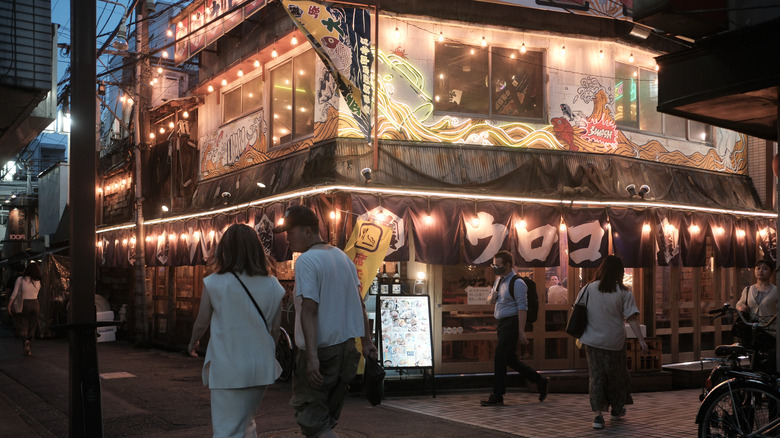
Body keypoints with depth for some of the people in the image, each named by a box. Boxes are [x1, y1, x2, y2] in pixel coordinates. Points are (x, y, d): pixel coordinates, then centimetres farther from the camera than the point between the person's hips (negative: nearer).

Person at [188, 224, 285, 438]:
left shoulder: (214, 283, -8)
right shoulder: (272, 286, 0)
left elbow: (201, 323, 1)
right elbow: (275, 328, 5)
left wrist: (192, 344, 22)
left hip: (228, 368, -4)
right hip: (261, 367, 4)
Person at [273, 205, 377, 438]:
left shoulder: (306, 261, -14)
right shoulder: (343, 257, 11)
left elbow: (309, 310, -21)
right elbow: (359, 303, 13)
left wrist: (312, 357, -24)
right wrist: (366, 342, 17)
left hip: (320, 349, -8)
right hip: (347, 347, 8)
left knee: (311, 419, 0)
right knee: (326, 417, 19)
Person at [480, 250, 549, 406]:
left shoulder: (517, 283, -13)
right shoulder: (499, 280, 14)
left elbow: (522, 308, -17)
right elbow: (490, 298, 26)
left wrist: (521, 331, -22)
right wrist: (492, 297, 0)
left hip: (511, 323, -9)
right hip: (502, 323, 9)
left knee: (499, 358, -9)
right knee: (511, 359, 11)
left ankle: (497, 396, -1)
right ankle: (540, 381, 22)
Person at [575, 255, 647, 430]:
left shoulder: (588, 289, -3)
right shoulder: (623, 292, -8)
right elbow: (631, 318, -12)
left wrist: (580, 336, 16)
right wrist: (641, 340, -9)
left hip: (592, 340, 1)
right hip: (614, 341, -1)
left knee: (596, 376, 5)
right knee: (616, 374, 18)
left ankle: (598, 415, -4)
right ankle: (617, 409, 36)